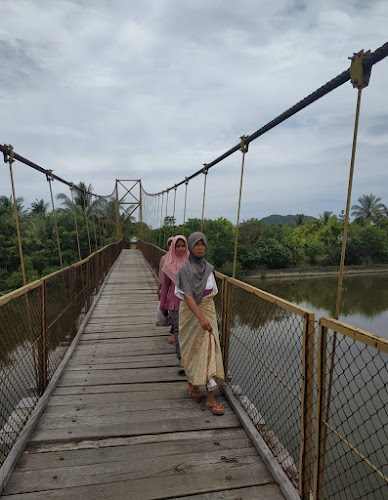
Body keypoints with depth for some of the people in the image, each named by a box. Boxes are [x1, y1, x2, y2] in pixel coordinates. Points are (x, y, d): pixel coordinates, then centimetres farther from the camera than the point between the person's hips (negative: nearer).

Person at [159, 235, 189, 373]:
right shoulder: (169, 264, -1)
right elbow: (165, 285, 5)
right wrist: (162, 305, 9)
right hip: (175, 301, -1)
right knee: (179, 329, 0)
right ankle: (181, 359, 7)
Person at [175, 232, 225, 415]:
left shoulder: (208, 267, 5)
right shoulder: (184, 268, -12)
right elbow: (187, 295, -20)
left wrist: (209, 314, 16)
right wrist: (201, 318, -29)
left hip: (208, 310, 4)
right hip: (191, 312, -4)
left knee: (209, 349, 3)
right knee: (192, 349, 8)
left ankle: (210, 398, 13)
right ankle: (191, 383, 32)